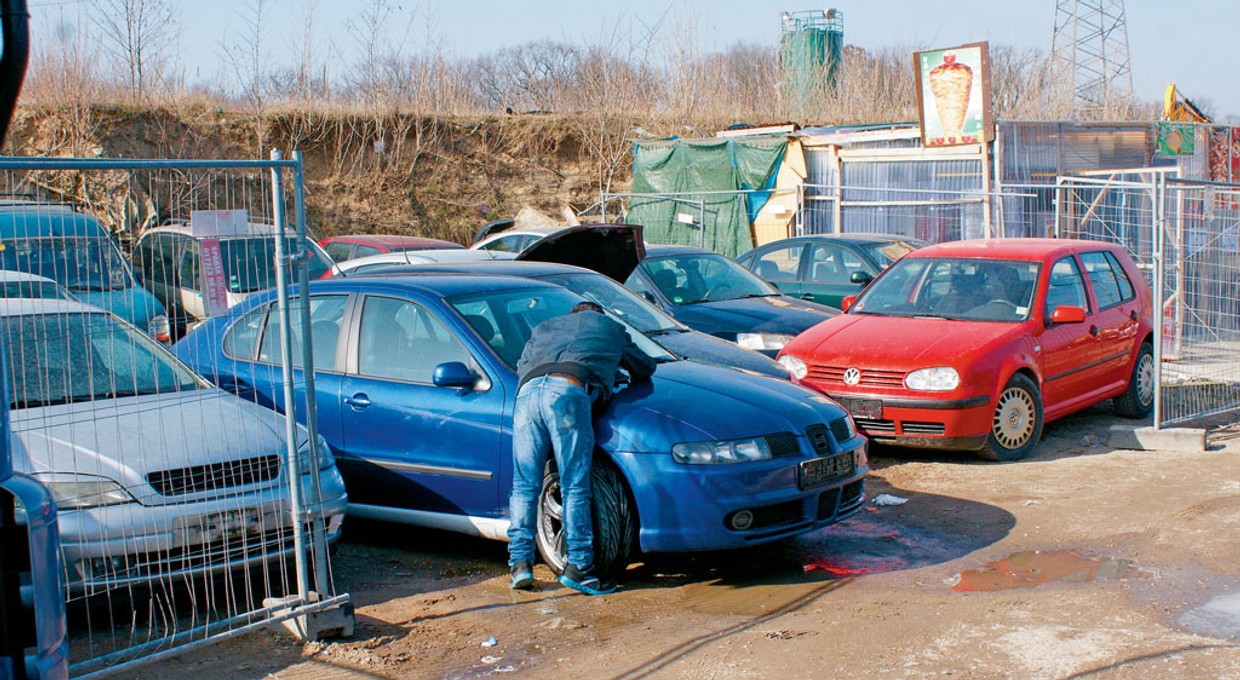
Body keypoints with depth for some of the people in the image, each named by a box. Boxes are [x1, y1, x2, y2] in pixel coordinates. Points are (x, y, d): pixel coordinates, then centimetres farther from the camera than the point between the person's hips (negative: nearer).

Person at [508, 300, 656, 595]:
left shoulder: (543, 328, 40)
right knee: (574, 487, -2)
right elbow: (645, 367, 44)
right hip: (569, 391, -3)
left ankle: (520, 562, 1)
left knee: (524, 485, 8)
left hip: (527, 392, 3)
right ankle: (578, 565, -6)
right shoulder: (611, 328, 35)